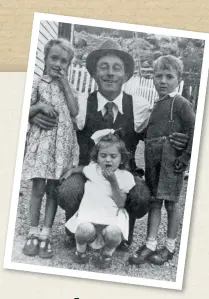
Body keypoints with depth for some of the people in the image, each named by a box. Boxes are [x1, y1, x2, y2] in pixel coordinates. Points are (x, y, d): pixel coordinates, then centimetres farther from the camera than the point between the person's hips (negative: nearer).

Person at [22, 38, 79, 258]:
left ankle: (45, 235, 8)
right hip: (41, 140, -3)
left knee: (53, 189, 4)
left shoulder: (66, 86, 12)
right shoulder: (37, 84, 1)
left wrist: (66, 85, -3)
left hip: (62, 143, 3)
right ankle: (33, 233, 10)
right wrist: (39, 105, -17)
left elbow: (74, 112, -2)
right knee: (38, 188, -1)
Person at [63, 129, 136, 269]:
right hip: (89, 213, 1)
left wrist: (113, 182, -13)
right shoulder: (92, 169, 6)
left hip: (113, 216, -1)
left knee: (113, 232, -35)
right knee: (85, 230, -34)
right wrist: (71, 170, 15)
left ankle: (107, 253, 2)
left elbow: (120, 203, -5)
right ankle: (80, 250, 3)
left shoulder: (125, 176, 1)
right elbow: (81, 168, 32)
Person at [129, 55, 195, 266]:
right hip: (153, 160, 6)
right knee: (154, 201, 8)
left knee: (171, 203, 3)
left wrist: (186, 157, -15)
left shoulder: (180, 103, -6)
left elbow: (193, 130, -12)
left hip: (171, 160, -6)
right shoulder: (155, 106, 15)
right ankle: (150, 245, 11)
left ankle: (170, 247, 15)